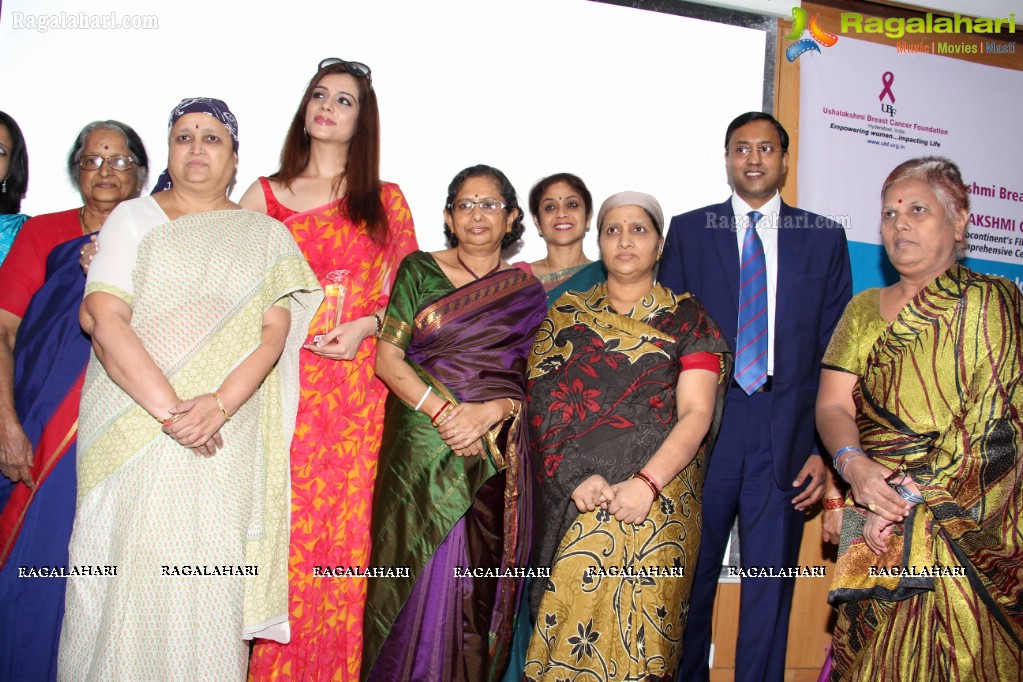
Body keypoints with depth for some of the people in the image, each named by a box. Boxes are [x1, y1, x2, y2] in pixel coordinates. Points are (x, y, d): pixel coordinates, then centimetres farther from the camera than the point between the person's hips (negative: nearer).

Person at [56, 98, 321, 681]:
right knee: (130, 576, 1)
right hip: (136, 432, 0)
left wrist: (219, 403, -17)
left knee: (217, 583, 0)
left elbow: (274, 331, 0)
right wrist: (168, 408, -16)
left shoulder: (267, 235, 12)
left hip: (229, 440, 0)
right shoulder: (135, 219, 9)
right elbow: (105, 318, -4)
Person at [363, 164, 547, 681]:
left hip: (497, 458, 1)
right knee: (423, 579, -1)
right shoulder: (419, 271, 6)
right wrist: (442, 411, -13)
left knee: (481, 582, 3)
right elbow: (387, 357, 0)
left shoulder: (527, 294, 10)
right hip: (423, 448, -1)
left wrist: (491, 411, -12)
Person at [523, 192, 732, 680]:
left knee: (634, 625, 0)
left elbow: (697, 414, -4)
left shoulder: (688, 320, 6)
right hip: (571, 501, 2)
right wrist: (576, 476, -15)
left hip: (658, 502, -1)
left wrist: (645, 483, -19)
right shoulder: (566, 314, 11)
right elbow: (543, 404, 1)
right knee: (569, 622, 4)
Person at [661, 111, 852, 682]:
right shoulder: (688, 232, 6)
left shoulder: (824, 238, 7)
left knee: (771, 585, 9)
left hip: (786, 437, 1)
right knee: (691, 577, 10)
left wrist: (827, 448, -1)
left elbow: (836, 351, 5)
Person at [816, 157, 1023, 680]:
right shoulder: (864, 309, 12)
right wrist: (854, 463, -18)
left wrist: (909, 501, -17)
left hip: (966, 527, -3)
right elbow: (833, 404, 4)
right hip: (878, 512, 4)